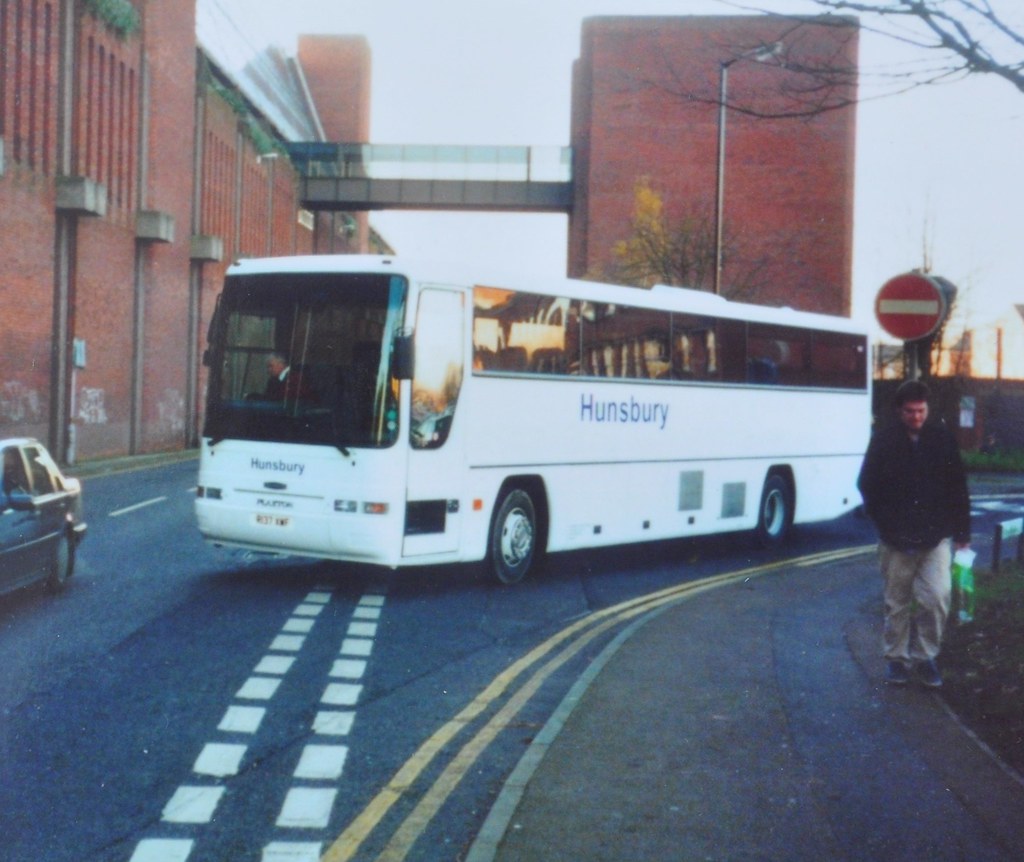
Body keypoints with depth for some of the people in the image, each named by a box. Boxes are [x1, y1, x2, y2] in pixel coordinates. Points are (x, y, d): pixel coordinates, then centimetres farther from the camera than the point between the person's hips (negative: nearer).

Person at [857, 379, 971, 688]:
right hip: (896, 540, 0)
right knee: (897, 602, 9)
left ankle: (926, 657, 9)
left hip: (936, 538, 0)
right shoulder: (884, 441, -2)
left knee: (937, 598, -9)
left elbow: (958, 489, 5)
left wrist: (962, 532, 3)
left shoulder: (943, 439, 1)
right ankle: (897, 658, 23)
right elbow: (867, 485, 3)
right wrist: (885, 524, -3)